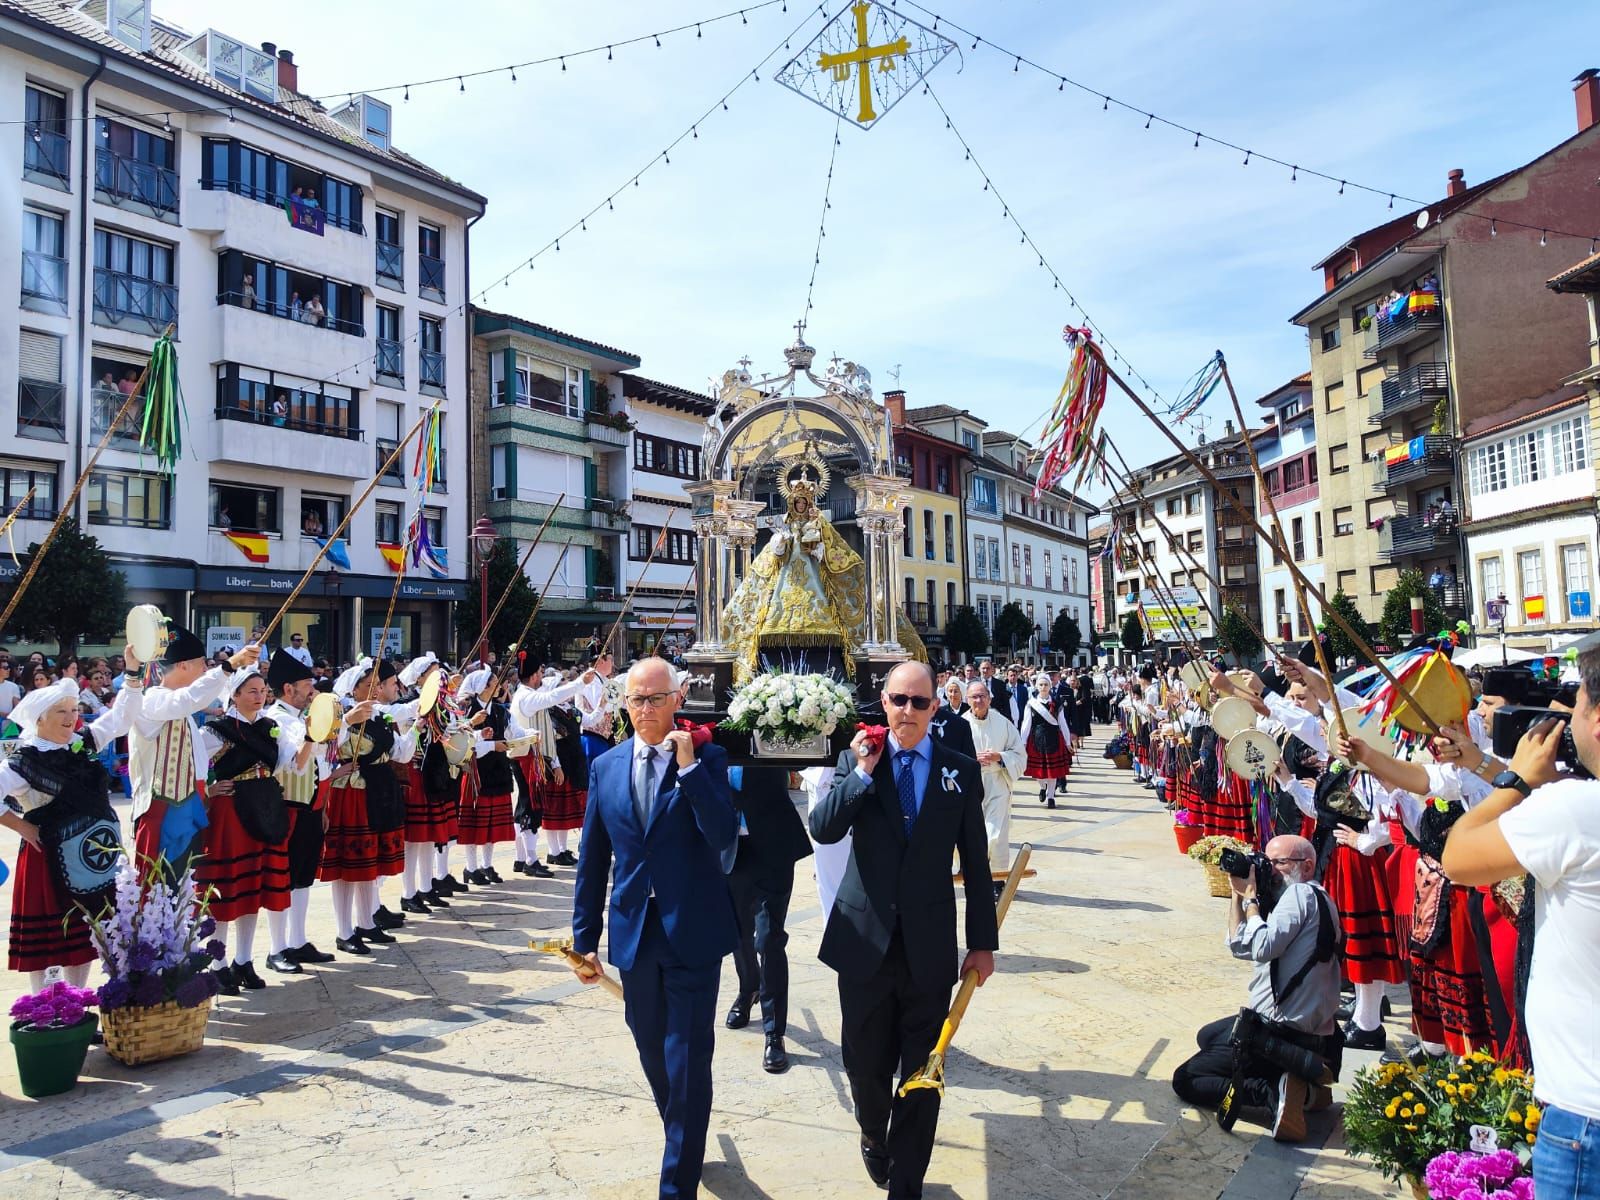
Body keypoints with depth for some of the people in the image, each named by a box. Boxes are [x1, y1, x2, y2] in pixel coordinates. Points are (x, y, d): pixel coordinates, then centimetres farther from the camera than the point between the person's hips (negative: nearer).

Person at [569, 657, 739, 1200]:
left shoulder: (707, 758, -6)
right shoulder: (605, 767, 5)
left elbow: (723, 836, -19)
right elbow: (592, 860, 8)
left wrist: (689, 766, -24)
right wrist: (585, 937, 8)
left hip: (692, 933, -4)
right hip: (635, 933, 4)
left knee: (688, 1061, -1)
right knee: (654, 1056, 19)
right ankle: (684, 1145, 42)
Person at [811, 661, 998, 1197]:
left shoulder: (961, 771, 0)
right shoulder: (855, 760, 1)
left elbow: (976, 864, 3)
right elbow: (823, 828, -13)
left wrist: (983, 942, 4)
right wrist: (862, 772, -19)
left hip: (929, 947, 0)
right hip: (865, 940, 1)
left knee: (922, 1073, 8)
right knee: (865, 1063, 14)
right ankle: (874, 1134, 46)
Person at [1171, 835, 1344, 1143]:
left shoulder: (1301, 893, -13)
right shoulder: (1311, 898, 15)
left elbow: (1263, 947, -27)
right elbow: (1239, 945, 12)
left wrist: (1251, 897, -14)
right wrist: (1239, 894, 3)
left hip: (1288, 1034, -10)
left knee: (1185, 1080, -1)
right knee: (1207, 1036, 31)